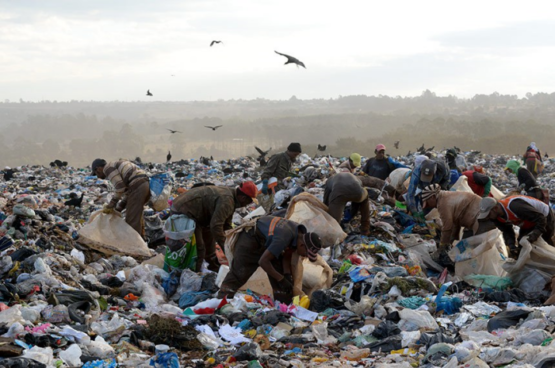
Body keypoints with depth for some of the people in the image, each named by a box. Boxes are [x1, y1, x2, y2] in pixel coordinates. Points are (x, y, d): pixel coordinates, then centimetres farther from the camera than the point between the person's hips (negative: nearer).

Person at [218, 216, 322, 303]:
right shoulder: (283, 238, -40)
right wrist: (281, 279, -28)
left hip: (265, 243, 9)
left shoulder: (301, 232, -12)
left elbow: (286, 256, 2)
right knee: (238, 274, -13)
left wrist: (287, 275, -12)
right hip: (249, 239, -9)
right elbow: (263, 261, -35)